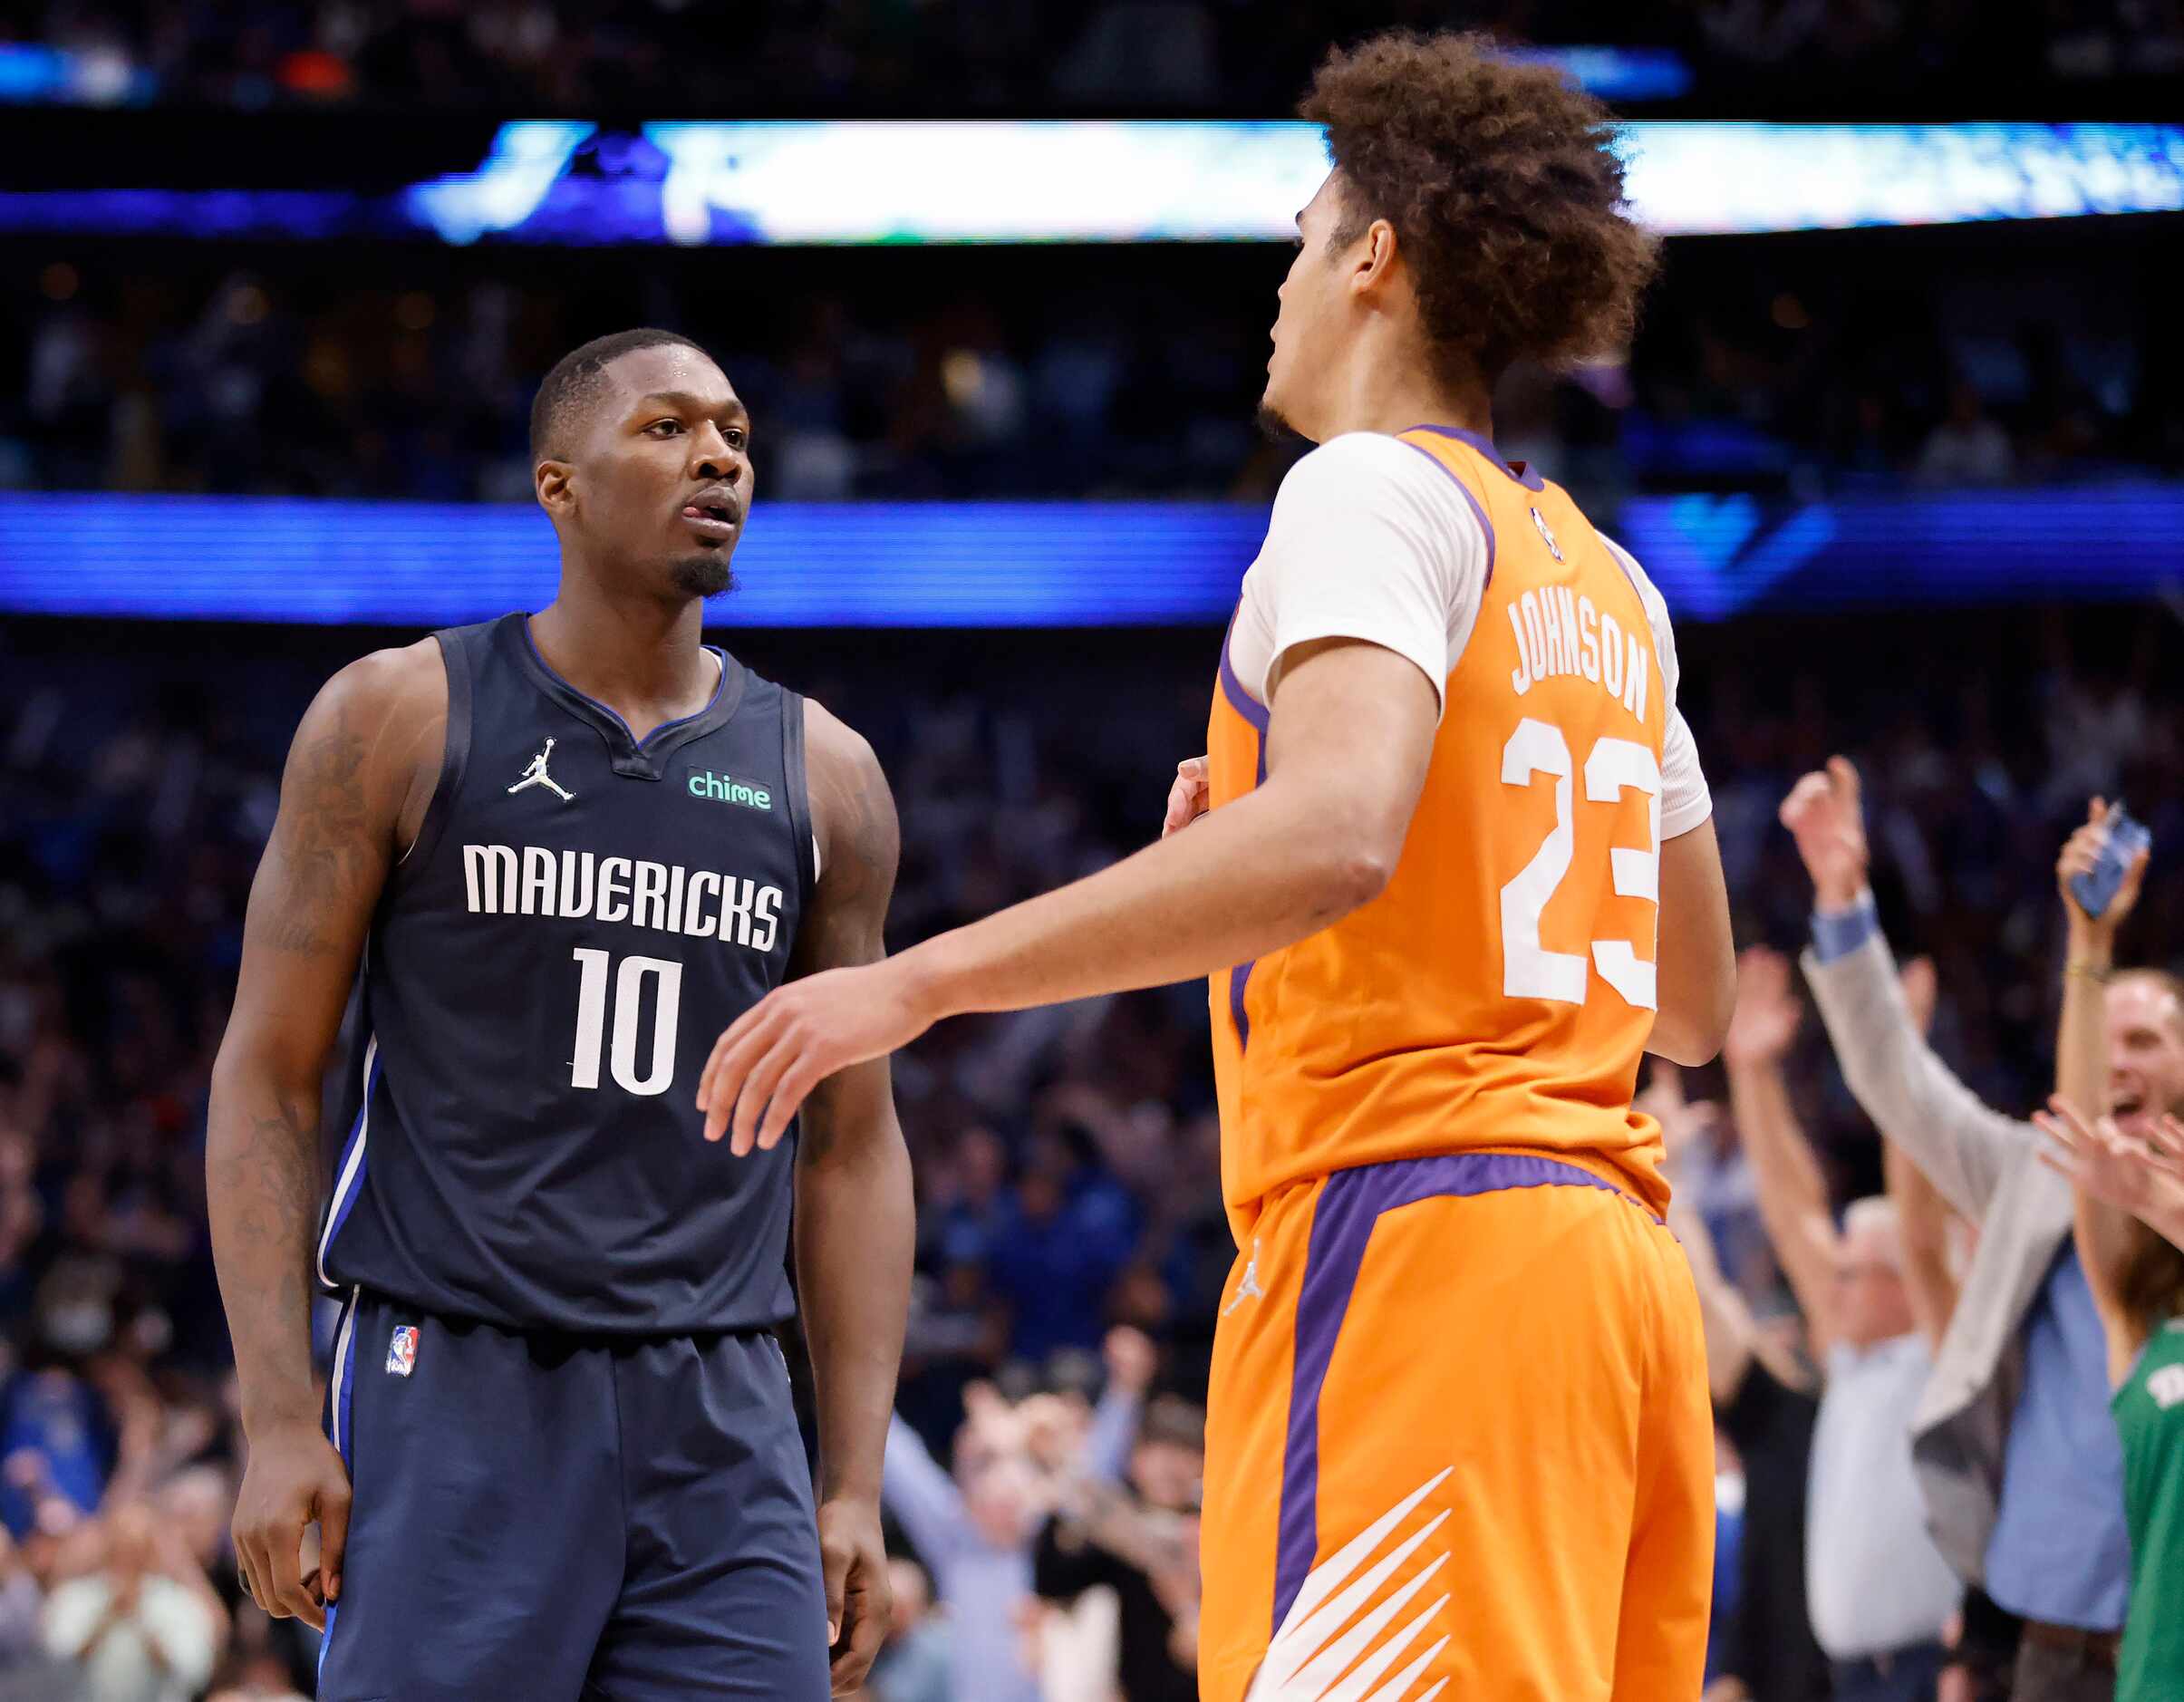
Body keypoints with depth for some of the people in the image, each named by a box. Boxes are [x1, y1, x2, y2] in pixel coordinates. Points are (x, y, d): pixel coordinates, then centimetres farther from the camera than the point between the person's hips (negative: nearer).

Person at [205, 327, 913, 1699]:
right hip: (456, 1393, -3)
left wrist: (859, 1484, 5)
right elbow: (269, 1079, 1)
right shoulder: (399, 720, 2)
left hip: (718, 1424, 3)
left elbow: (852, 1147, 13)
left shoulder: (822, 777, 10)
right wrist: (280, 1421, -8)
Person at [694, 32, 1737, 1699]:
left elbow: (1333, 835, -22)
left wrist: (919, 980, -21)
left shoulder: (1377, 489, -3)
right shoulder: (1608, 583, 23)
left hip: (1414, 1244, -9)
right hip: (1617, 1253, 9)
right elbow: (1697, 999, 28)